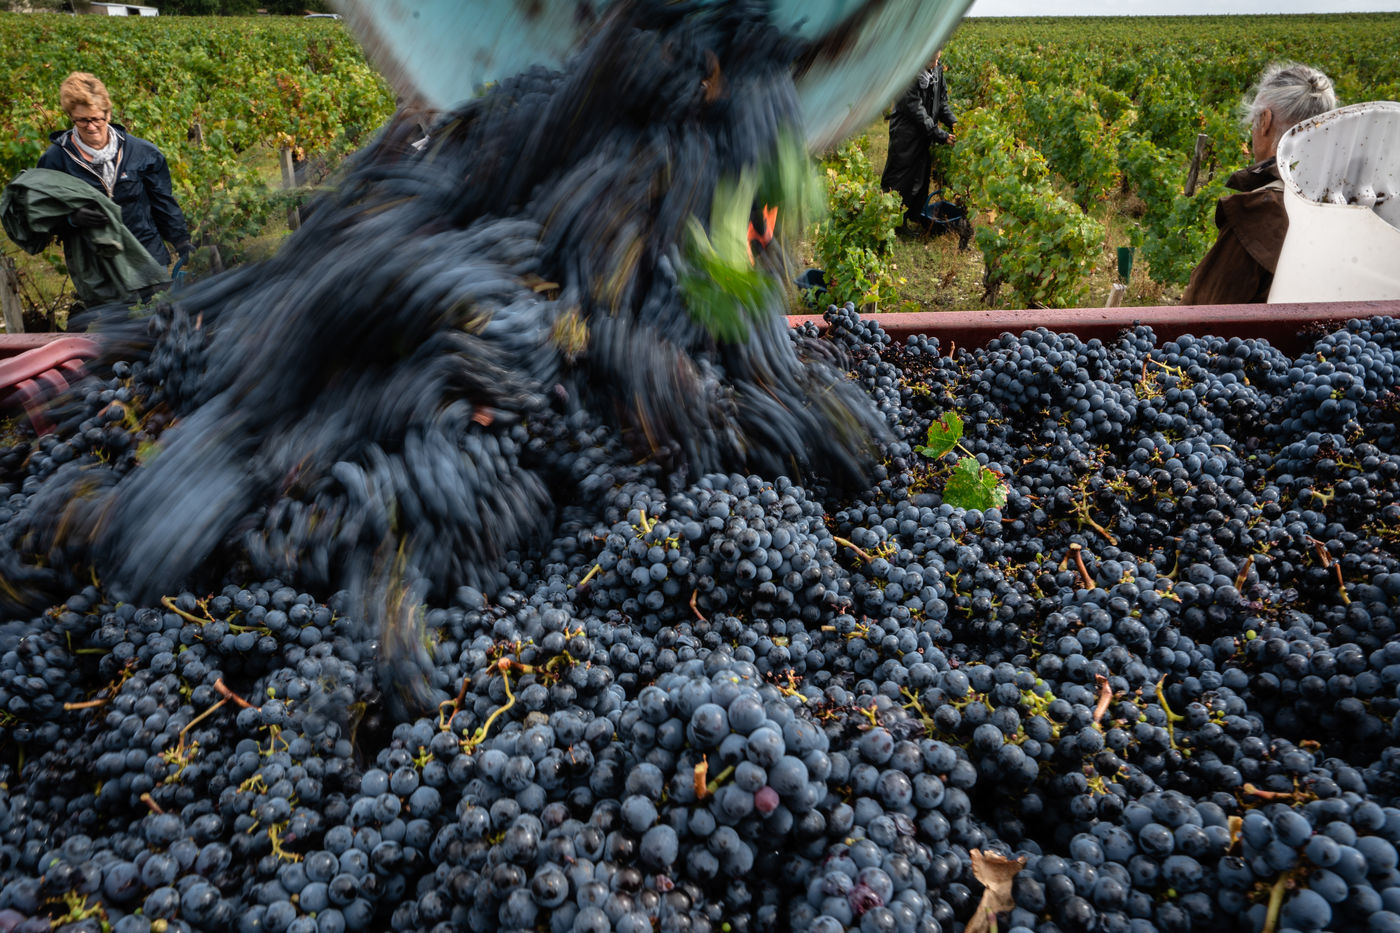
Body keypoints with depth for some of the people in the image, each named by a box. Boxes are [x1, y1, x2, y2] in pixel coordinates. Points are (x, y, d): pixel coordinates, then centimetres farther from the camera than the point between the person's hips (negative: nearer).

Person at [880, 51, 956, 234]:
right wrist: (941, 136, -23)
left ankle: (914, 216, 31)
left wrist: (952, 122, -5)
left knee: (921, 176, 16)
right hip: (906, 135, -8)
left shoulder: (936, 68, -2)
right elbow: (917, 113, -25)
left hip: (925, 136, 8)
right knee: (899, 178, 2)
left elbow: (942, 100, 10)